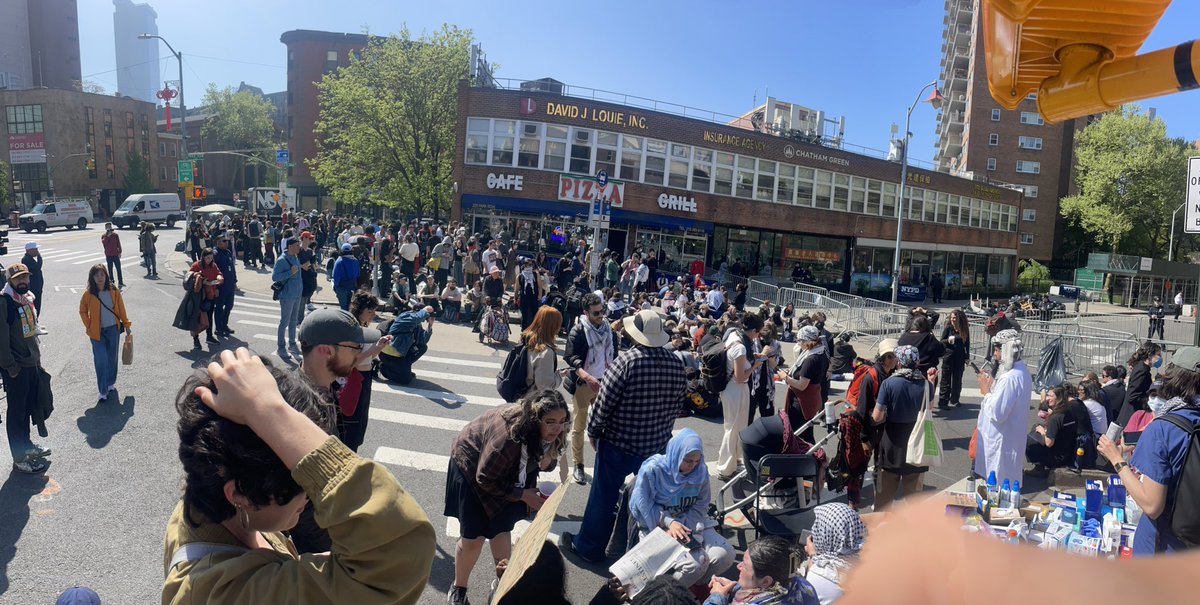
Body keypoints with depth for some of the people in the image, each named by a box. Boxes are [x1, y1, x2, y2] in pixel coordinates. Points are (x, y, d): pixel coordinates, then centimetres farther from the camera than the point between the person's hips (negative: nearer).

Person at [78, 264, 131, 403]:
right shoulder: (88, 294, -8)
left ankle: (111, 383, 33)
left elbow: (121, 309, 3)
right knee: (101, 360, -6)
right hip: (97, 332, -2)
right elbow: (83, 311, 5)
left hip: (113, 329, 2)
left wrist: (127, 325, 4)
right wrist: (89, 326, -1)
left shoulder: (114, 291, -4)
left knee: (112, 358, 14)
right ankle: (103, 391, 0)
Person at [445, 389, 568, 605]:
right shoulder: (508, 437, -42)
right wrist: (523, 494, -23)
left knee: (501, 529, 5)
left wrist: (548, 461, -25)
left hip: (509, 470, 5)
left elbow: (547, 462, -1)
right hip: (472, 467, -5)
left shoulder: (548, 432, -22)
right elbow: (485, 479, -27)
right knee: (473, 537, 0)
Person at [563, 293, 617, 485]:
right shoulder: (578, 331, -14)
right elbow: (571, 358, -19)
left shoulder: (607, 327, 2)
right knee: (579, 426, 6)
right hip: (583, 384, -4)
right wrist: (587, 377, -32)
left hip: (603, 382, 5)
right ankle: (578, 466, 18)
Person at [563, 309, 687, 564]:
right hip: (657, 444, 5)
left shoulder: (626, 360, -21)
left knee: (604, 496, 12)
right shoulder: (676, 363, -6)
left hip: (619, 442, -4)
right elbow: (678, 403, 4)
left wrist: (593, 431, -3)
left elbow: (604, 402, -18)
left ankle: (588, 547, 28)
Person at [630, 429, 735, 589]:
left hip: (690, 523, 5)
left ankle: (692, 582, 6)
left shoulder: (701, 471, -4)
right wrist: (669, 522, -26)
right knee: (695, 563, -28)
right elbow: (643, 507, -14)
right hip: (657, 527, -5)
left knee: (725, 555, -15)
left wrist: (682, 526, -18)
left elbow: (701, 506, -1)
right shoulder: (652, 469, -17)